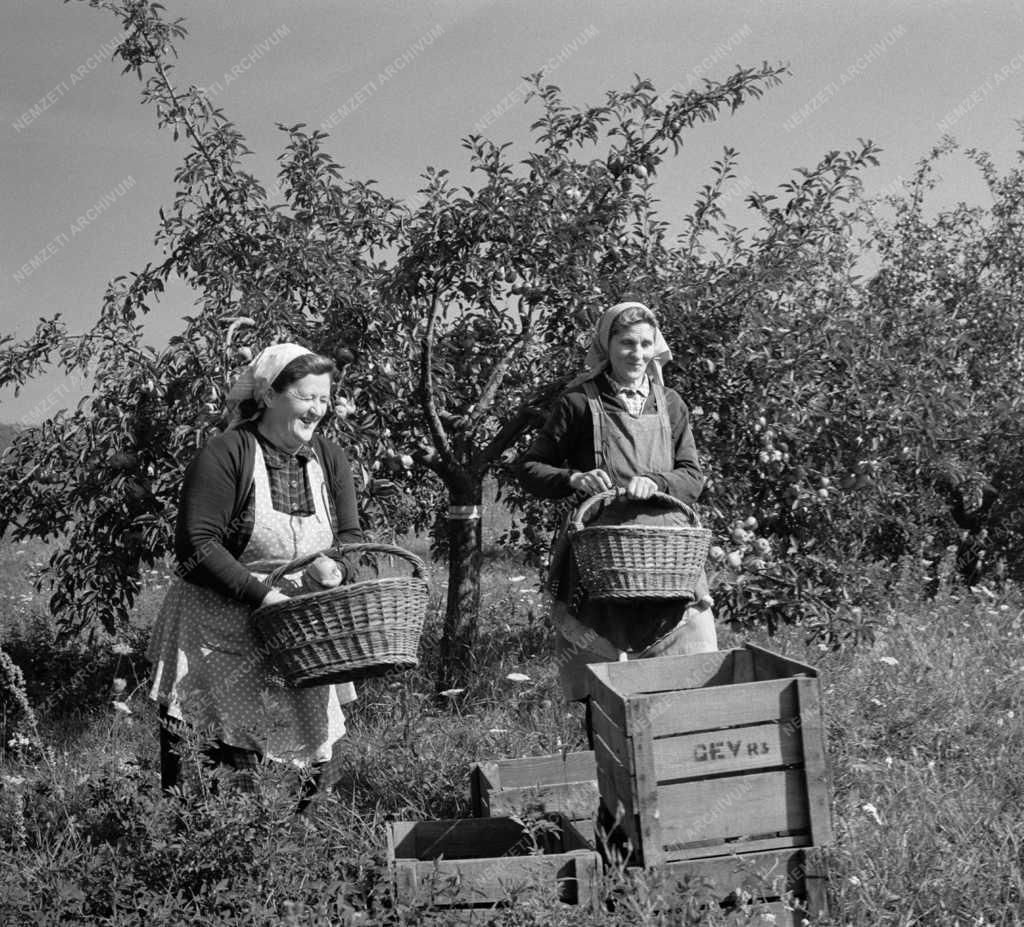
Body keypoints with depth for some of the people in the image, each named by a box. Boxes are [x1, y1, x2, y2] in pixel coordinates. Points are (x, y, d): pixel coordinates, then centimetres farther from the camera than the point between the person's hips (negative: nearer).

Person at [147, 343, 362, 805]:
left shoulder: (329, 458, 7)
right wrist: (261, 594, -25)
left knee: (315, 767, 9)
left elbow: (350, 537, 5)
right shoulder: (225, 455, -12)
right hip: (219, 641, -5)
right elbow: (196, 547, -18)